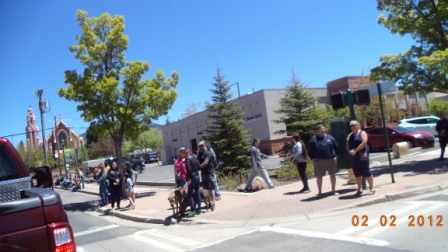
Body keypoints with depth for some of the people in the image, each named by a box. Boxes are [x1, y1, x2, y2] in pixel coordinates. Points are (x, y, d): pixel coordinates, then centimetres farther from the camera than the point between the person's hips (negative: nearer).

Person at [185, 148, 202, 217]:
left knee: (189, 195, -2)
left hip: (192, 177, -8)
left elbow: (188, 169, -20)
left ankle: (193, 211, -6)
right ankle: (199, 209, 18)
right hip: (197, 176, 8)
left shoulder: (187, 158, -12)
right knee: (197, 193, 14)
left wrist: (188, 179, -17)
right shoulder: (195, 157, 11)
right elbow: (199, 167, 9)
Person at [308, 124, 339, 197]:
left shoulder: (330, 137, 6)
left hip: (331, 160, 2)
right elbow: (310, 151, 2)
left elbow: (336, 147, 11)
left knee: (333, 175, 9)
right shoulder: (314, 139, -1)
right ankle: (319, 192, 15)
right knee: (319, 176, 3)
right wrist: (313, 158, -4)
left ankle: (333, 190, 23)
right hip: (319, 161, -2)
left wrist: (336, 155, 4)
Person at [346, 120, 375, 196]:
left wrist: (355, 150, -18)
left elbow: (364, 143, -15)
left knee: (366, 172, -3)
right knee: (357, 173, 9)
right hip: (353, 157, 6)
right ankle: (359, 189, 16)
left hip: (362, 156, -6)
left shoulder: (362, 133, -2)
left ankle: (372, 188, 6)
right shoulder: (350, 135, 17)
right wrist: (349, 151, -9)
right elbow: (347, 146, 12)